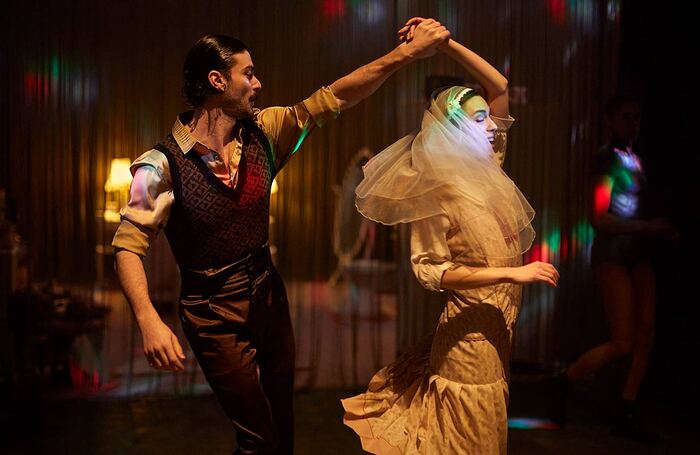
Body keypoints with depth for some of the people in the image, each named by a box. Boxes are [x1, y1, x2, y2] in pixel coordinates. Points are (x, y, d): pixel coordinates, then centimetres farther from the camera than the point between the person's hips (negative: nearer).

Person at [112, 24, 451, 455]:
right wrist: (149, 321, -33)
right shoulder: (163, 164, -18)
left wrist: (408, 52, -10)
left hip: (269, 297, 6)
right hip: (215, 315, -5)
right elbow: (129, 246, -19)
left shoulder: (262, 133, -3)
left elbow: (332, 98, -4)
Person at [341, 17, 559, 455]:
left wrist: (444, 41, -1)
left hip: (499, 325, 7)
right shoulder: (437, 191, -15)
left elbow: (499, 85, 7)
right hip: (471, 331, -7)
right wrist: (512, 273, -23)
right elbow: (432, 271, -19)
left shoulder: (487, 170, 4)